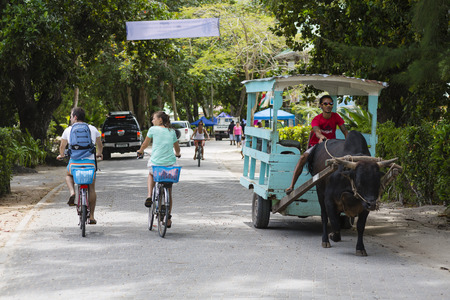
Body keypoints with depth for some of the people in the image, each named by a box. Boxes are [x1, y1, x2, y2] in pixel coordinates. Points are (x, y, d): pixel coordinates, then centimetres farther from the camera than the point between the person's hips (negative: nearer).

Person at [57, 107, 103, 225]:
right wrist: (99, 154, 44)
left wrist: (61, 155, 39)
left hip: (74, 161, 0)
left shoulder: (68, 130, 6)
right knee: (91, 189, 13)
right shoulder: (93, 129, 10)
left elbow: (62, 146, 17)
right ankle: (91, 216, 11)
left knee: (68, 175, 32)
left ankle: (72, 193, 4)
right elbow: (100, 145, 23)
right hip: (90, 161, 1)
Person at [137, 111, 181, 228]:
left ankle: (149, 196, 11)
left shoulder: (153, 129, 0)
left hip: (156, 163, -2)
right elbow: (177, 148, 24)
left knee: (151, 174, 34)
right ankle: (168, 219, 16)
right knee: (168, 192, 16)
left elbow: (145, 144, 11)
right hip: (170, 164, 2)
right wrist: (177, 154, 46)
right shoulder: (172, 132, 11)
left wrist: (140, 151, 32)